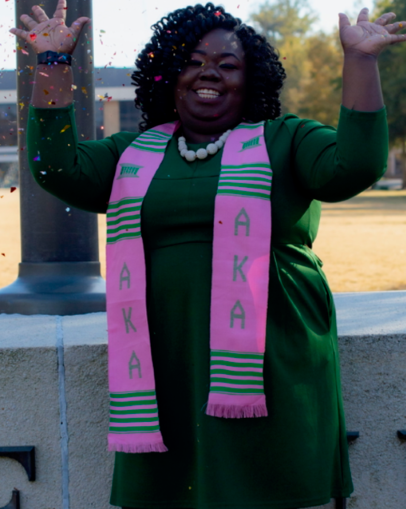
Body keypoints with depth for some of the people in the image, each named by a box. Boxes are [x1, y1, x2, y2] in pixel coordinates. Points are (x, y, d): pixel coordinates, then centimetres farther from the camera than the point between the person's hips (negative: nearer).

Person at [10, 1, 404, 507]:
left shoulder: (285, 142, 9)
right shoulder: (134, 154, 16)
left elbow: (353, 166, -8)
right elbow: (60, 169, 4)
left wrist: (359, 61, -11)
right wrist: (54, 65, 2)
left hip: (266, 367, -2)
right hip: (165, 371, 3)